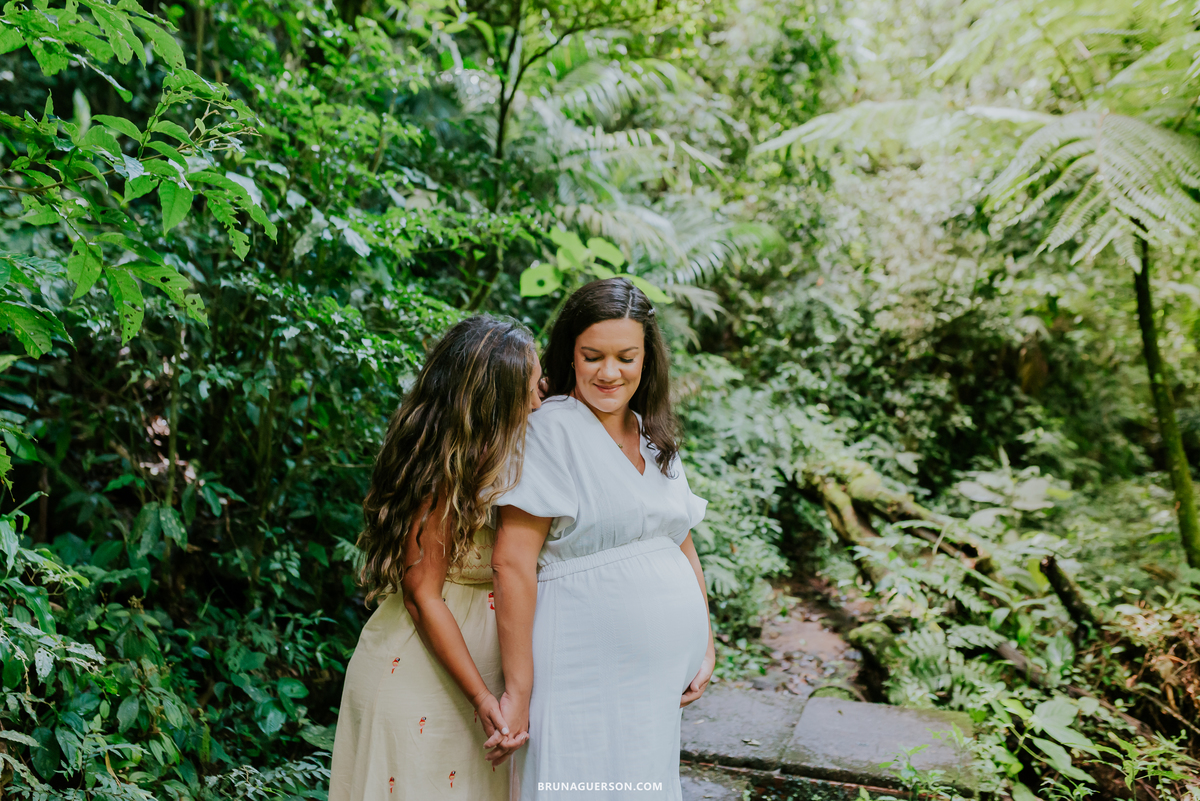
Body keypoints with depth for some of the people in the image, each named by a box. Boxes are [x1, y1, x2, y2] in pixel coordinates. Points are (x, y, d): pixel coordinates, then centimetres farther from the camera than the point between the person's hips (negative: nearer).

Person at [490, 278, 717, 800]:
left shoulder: (655, 439, 11)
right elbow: (512, 561, -16)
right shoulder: (553, 429, -12)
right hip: (581, 673, -7)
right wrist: (518, 690, -17)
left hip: (659, 677, 7)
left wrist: (705, 645, 11)